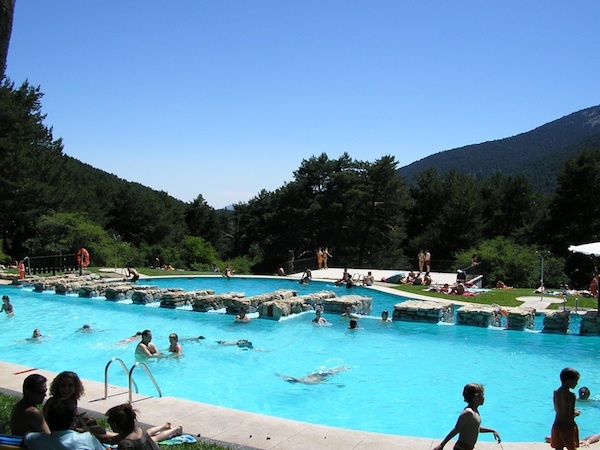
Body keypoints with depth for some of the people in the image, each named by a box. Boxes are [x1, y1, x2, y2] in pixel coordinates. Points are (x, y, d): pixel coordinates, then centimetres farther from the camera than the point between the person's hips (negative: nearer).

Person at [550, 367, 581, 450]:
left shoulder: (556, 392, -1)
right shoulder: (571, 396, -21)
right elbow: (571, 415, -21)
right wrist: (576, 413, 1)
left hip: (557, 425, 5)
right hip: (568, 426, -5)